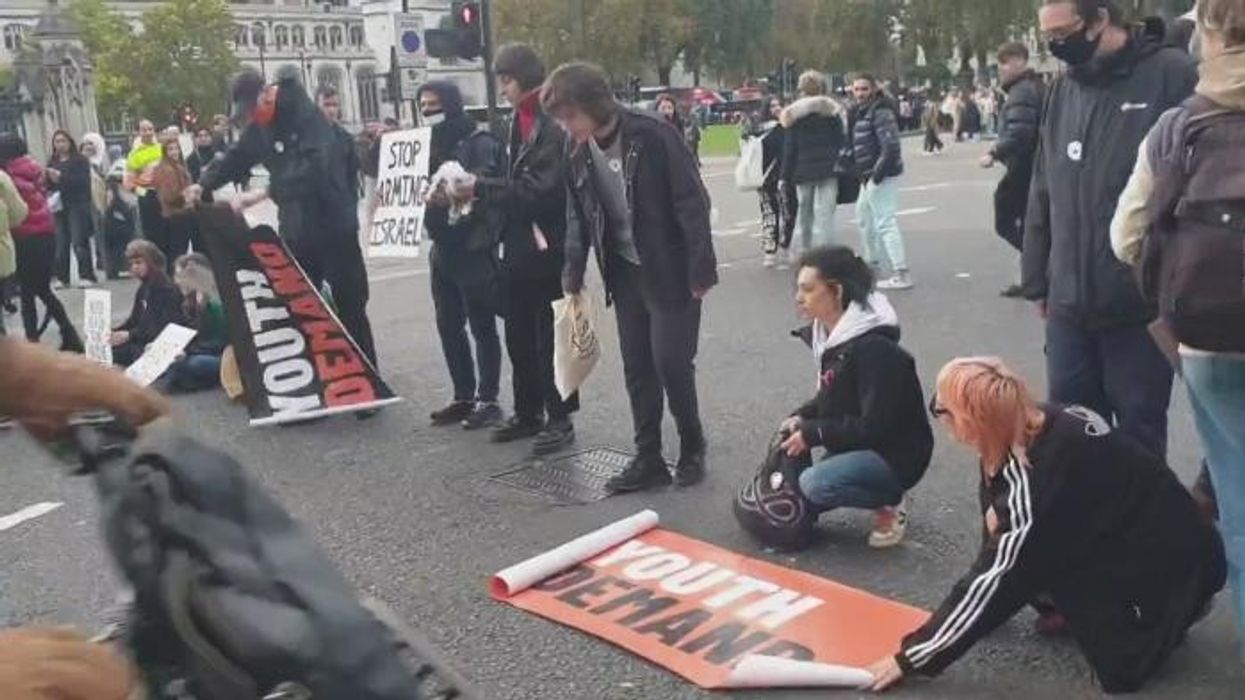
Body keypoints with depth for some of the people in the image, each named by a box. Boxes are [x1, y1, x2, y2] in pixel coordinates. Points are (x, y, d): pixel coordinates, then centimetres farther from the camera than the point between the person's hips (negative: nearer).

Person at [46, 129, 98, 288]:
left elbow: (83, 181, -12)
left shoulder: (80, 160, 2)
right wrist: (47, 178, -7)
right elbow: (49, 185, 14)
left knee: (79, 242, -9)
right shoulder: (52, 162, 14)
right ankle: (62, 278, 6)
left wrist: (61, 177, -18)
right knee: (61, 244, 1)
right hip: (59, 206, 4)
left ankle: (87, 276, -4)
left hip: (77, 205, -4)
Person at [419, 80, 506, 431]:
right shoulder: (430, 143, 15)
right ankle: (463, 397, 22)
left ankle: (488, 400, 7)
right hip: (442, 247, 8)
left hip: (474, 246, -8)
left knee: (482, 325, -1)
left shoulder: (479, 142, -7)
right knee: (448, 325, 11)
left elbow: (485, 181, -23)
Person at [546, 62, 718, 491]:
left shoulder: (652, 138, -19)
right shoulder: (577, 151, 0)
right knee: (637, 368, 8)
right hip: (625, 272, 6)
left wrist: (701, 272, -17)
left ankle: (692, 450, 16)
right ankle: (648, 458, 18)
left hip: (670, 271, -6)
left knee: (670, 363, -6)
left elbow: (692, 204, -17)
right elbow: (577, 214, 10)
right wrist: (573, 273, 3)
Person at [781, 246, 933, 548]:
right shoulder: (830, 334, 2)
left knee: (816, 484, -30)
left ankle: (889, 505, -4)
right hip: (857, 445, 9)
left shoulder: (874, 349, -27)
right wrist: (801, 418, -5)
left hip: (895, 454, -9)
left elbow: (875, 426, -27)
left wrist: (812, 434, -22)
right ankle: (881, 491, 16)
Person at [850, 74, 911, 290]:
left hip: (882, 175, -11)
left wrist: (878, 174, -24)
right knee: (863, 213, 27)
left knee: (885, 222, -14)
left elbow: (891, 146, -24)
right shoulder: (861, 112, 14)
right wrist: (863, 174, 13)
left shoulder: (880, 111, -16)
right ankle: (872, 260, 45)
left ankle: (901, 274, -16)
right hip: (869, 175, 11)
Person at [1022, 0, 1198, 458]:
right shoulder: (1063, 90, 10)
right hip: (1070, 302, 5)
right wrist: (1038, 278, 13)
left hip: (1142, 304, -5)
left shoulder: (1170, 76, -7)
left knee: (1139, 432, 8)